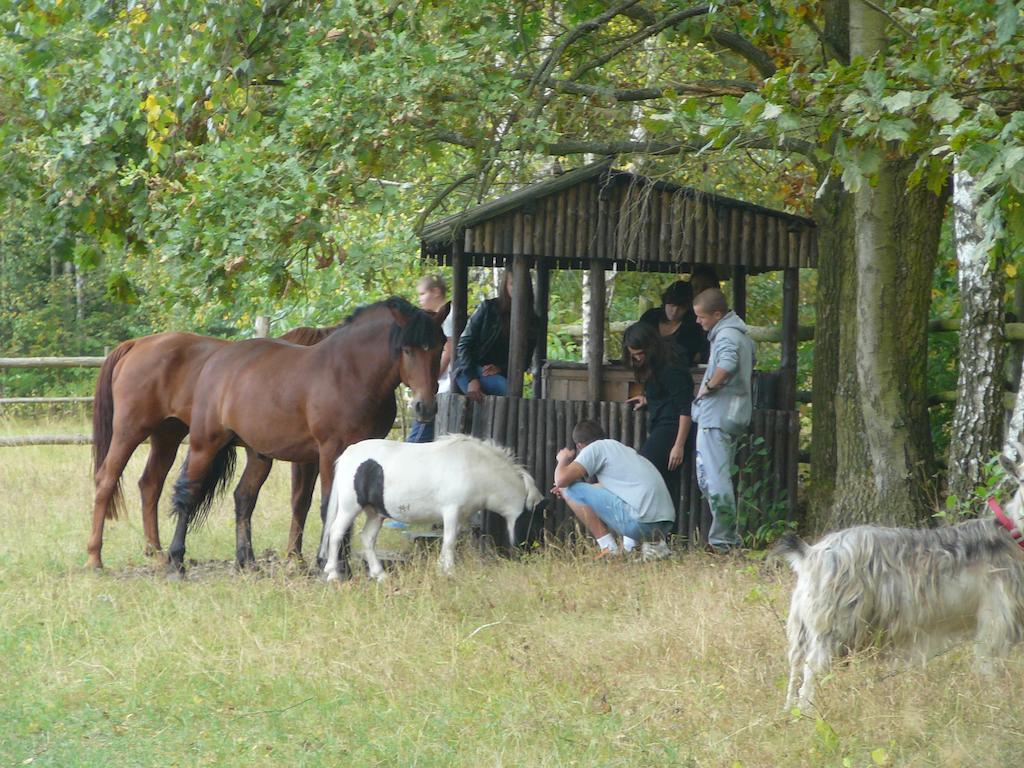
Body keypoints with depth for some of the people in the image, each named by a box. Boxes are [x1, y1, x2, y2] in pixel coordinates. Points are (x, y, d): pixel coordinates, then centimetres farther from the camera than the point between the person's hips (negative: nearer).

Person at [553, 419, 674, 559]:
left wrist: (563, 459, 16)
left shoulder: (595, 448, 3)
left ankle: (609, 548, 1)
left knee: (570, 490, 1)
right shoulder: (624, 449, 27)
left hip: (640, 522, -8)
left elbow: (561, 479, -6)